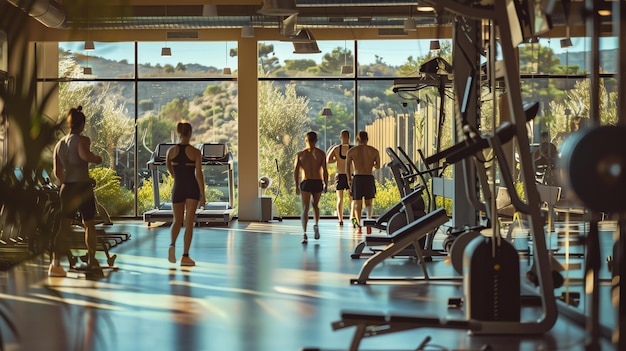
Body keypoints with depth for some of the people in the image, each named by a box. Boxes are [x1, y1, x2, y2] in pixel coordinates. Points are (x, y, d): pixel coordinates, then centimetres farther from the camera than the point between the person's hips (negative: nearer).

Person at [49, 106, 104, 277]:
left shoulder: (59, 144, 11)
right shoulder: (82, 140, -9)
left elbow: (57, 172, 12)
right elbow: (85, 155, -30)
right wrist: (97, 158, -11)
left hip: (67, 188, 5)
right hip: (83, 187, -5)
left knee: (64, 226, 4)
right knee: (89, 224, 10)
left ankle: (56, 263, -7)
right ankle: (92, 261, 19)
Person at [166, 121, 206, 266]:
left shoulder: (171, 151, -1)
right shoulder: (196, 152, -9)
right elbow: (199, 174, -13)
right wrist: (203, 195, -9)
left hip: (178, 189, 2)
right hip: (192, 189, -2)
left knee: (177, 221, 16)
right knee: (189, 223, 3)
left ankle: (172, 245, -13)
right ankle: (185, 256, 1)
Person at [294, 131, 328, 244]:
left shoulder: (300, 154, 2)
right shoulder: (321, 153, 1)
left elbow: (296, 171, -1)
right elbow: (325, 170, -4)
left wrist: (296, 186, 6)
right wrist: (326, 184, 6)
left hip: (305, 183, -1)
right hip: (317, 182, 1)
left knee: (305, 208, -2)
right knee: (315, 205, 25)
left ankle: (305, 233, -14)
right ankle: (316, 225, 9)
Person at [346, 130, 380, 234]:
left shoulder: (351, 151, 2)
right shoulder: (374, 151, 4)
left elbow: (347, 168, 0)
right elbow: (378, 166, 5)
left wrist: (349, 180, 14)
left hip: (357, 178, -1)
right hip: (369, 178, 1)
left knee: (357, 203, 9)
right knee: (369, 203, 13)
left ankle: (358, 226, 3)